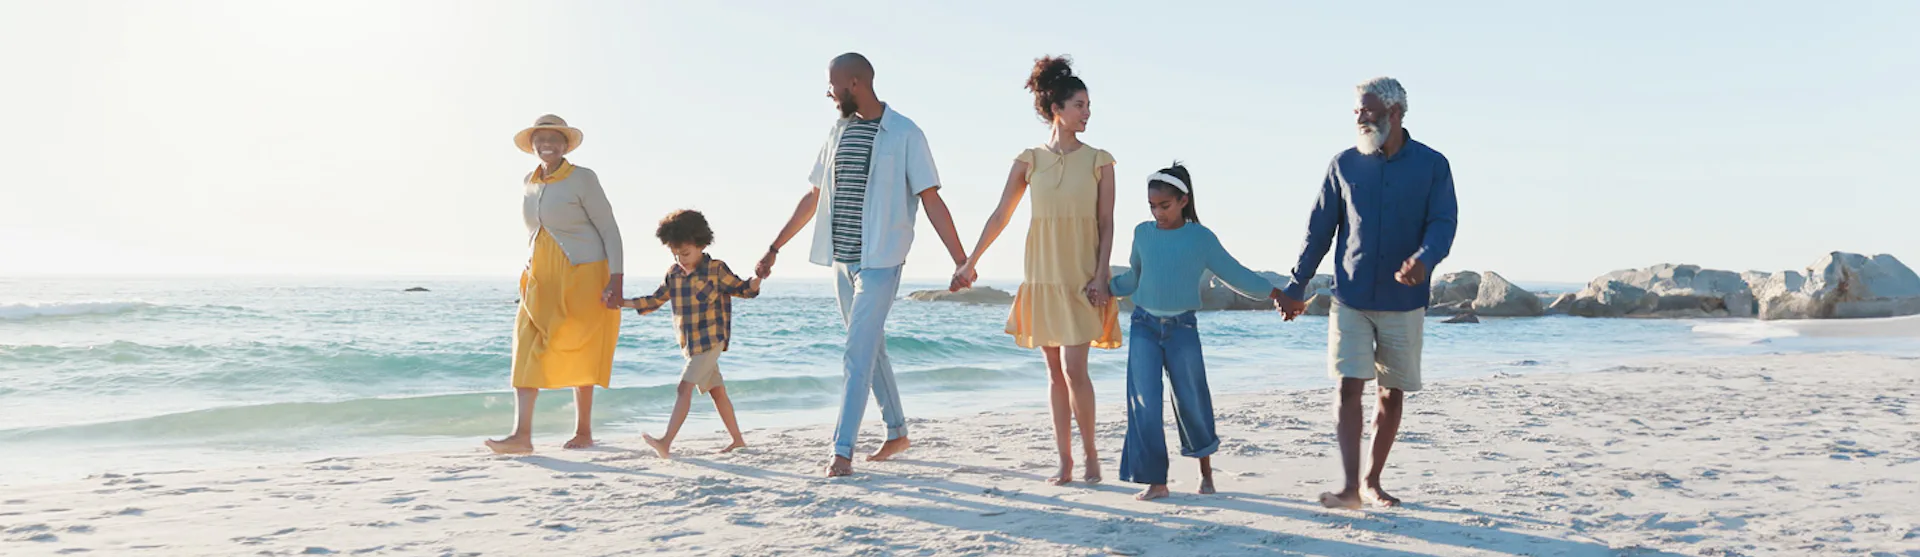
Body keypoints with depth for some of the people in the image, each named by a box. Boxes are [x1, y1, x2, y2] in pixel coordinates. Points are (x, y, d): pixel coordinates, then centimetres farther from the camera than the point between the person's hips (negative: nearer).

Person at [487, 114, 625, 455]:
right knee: (527, 346, -8)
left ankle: (584, 432, 14)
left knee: (577, 353, 0)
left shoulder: (582, 179, -10)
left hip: (582, 275, -6)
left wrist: (616, 279, -18)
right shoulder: (530, 183, 10)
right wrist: (531, 272, 20)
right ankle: (522, 435, -14)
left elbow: (610, 230, -10)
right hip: (541, 278, 6)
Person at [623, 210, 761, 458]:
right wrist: (623, 303, 5)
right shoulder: (673, 273, 8)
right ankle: (738, 440, 22)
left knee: (685, 387, -16)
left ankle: (666, 442, -23)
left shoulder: (716, 269, -7)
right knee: (716, 390, 12)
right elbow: (655, 300, 15)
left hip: (711, 340, -6)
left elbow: (742, 289, -2)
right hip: (690, 343, 6)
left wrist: (757, 279, -24)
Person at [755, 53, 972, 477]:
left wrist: (961, 261, -12)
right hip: (841, 259, 7)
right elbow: (813, 197, 18)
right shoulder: (839, 132, 11)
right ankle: (897, 433, 27)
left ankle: (843, 450, -10)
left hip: (880, 261, -7)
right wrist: (775, 247, 18)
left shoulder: (904, 135, -7)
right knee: (871, 349, 14)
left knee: (859, 352, -11)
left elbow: (931, 201, -8)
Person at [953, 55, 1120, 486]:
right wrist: (970, 263, 5)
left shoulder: (1099, 161, 1)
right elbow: (1000, 216, 7)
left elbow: (1106, 224, 0)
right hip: (1043, 276, 2)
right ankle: (1064, 460, 13)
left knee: (1074, 368, -11)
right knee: (1054, 370, 6)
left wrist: (1101, 275, -10)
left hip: (1083, 278, -2)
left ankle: (1091, 454, 5)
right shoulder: (1029, 160, 4)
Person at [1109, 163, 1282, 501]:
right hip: (1145, 325, 2)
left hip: (1182, 328, -2)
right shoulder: (1143, 233, 8)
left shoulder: (1201, 238, 0)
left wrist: (1276, 294, 0)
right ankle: (1155, 481, 1)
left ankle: (1205, 470, 27)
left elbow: (1235, 275, 4)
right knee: (1144, 405, -6)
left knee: (1191, 402, 4)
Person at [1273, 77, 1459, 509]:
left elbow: (1443, 223, -7)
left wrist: (1425, 259, -30)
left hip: (1404, 300, 0)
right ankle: (1351, 487, -10)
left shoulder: (1432, 166, 0)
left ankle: (1373, 481, 22)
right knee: (1350, 387, -9)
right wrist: (1296, 287, 10)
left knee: (1393, 393, 8)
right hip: (1351, 299, 0)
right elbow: (1320, 229, 9)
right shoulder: (1344, 165, 4)